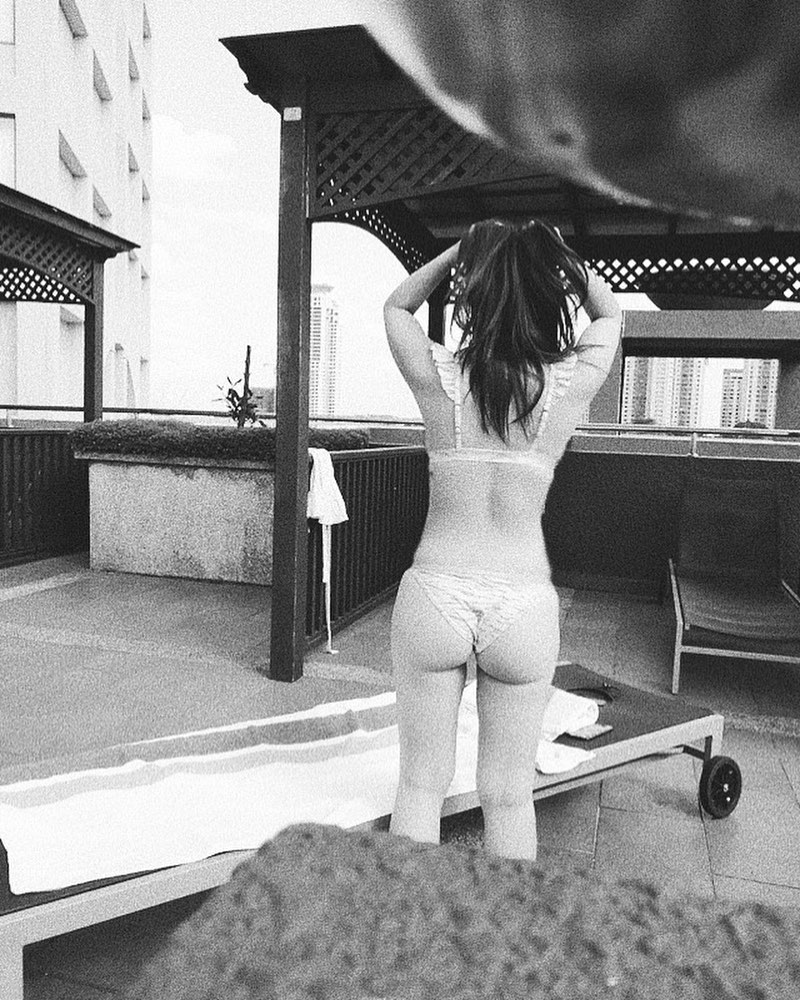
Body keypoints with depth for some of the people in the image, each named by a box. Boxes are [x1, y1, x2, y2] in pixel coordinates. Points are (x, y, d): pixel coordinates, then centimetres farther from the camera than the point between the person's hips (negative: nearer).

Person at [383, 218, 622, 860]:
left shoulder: (437, 375, -6)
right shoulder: (572, 384, -5)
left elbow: (396, 306, 16)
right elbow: (609, 311, 18)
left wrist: (462, 247, 12)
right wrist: (552, 250, 15)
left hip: (434, 595, 0)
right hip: (525, 605, 1)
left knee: (422, 784, 15)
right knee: (509, 796, 15)